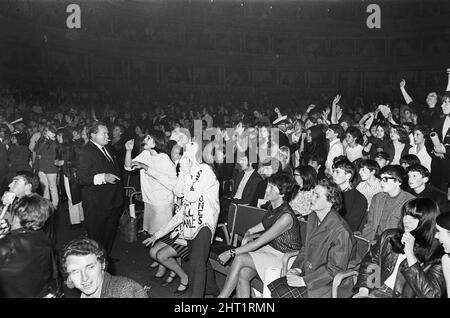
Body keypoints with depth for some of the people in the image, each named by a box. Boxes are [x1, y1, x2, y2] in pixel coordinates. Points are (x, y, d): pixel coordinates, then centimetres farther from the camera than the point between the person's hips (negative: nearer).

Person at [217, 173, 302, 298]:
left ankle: (221, 296, -7)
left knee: (240, 259, -22)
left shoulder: (286, 217, -25)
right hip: (270, 248, 7)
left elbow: (259, 242, -25)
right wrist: (248, 235, 0)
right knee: (242, 275, -18)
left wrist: (231, 253, -21)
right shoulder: (272, 207, 1)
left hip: (285, 257, -7)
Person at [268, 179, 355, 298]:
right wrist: (297, 268, -1)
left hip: (326, 284, -7)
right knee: (269, 288, -11)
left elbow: (335, 269, -17)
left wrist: (304, 281, -17)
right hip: (306, 273, 7)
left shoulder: (341, 232, -22)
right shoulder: (312, 217, 5)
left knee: (283, 294, -21)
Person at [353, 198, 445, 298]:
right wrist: (363, 290, 0)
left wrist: (410, 253, -19)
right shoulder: (389, 236, 5)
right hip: (373, 293, 3)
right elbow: (369, 261, 14)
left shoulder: (437, 256, -7)